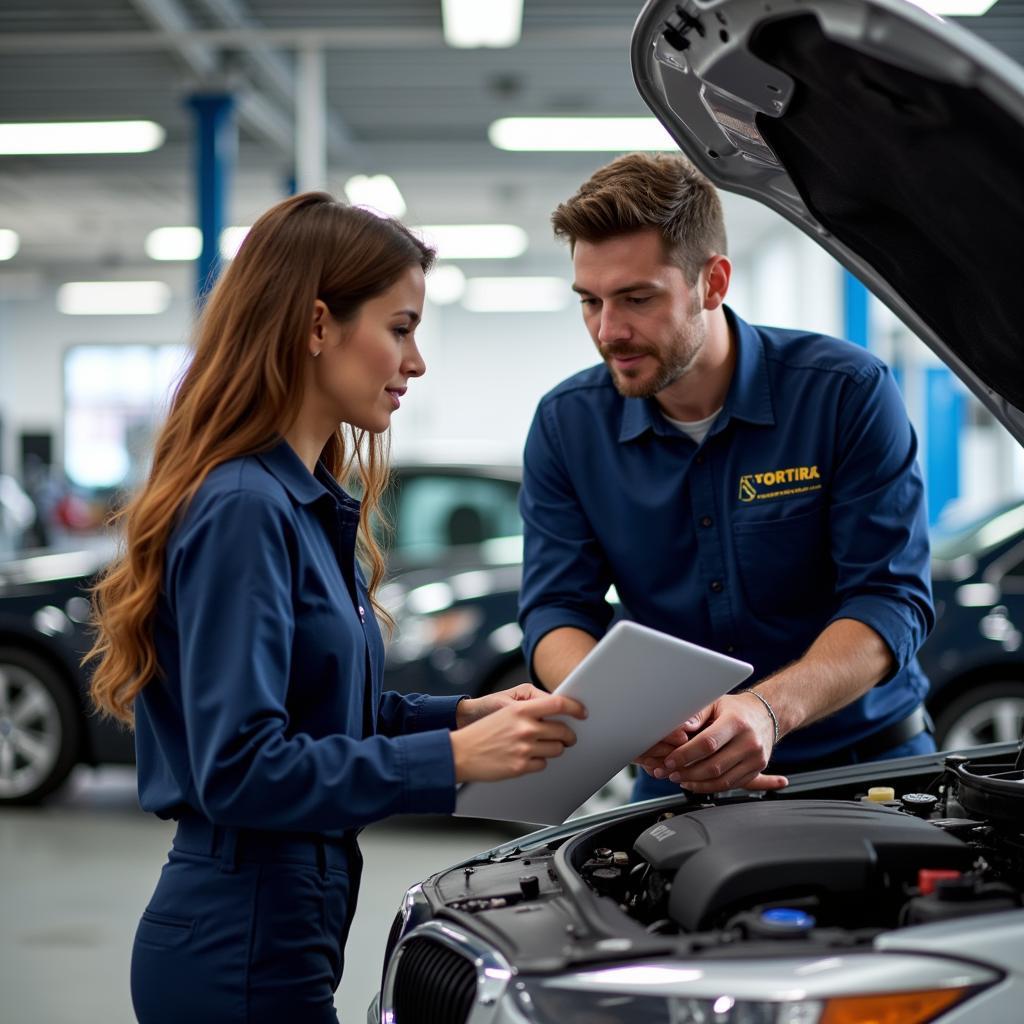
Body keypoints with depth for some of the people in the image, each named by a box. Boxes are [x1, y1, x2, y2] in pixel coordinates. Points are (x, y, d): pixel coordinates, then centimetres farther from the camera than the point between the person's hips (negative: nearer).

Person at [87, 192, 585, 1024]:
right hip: (241, 950, -9)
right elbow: (241, 769, -23)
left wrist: (462, 713, 4)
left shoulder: (309, 504, 11)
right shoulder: (243, 508, -19)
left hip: (276, 926, 9)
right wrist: (452, 758, -24)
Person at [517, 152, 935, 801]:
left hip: (867, 765, -2)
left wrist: (770, 711, -31)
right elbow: (556, 610, -1)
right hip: (679, 779, 2)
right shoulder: (566, 424, 2)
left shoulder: (849, 392, -8)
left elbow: (891, 601, -12)